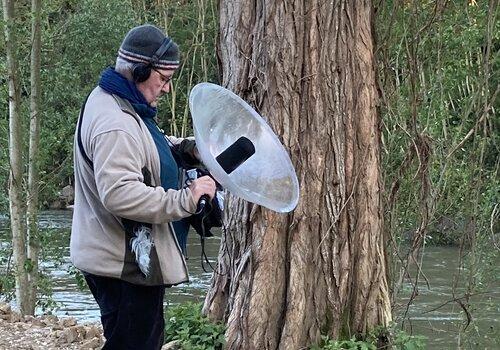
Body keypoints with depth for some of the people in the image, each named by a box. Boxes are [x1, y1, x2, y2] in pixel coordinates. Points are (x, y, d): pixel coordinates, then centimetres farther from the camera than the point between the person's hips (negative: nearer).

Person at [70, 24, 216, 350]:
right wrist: (185, 199, -32)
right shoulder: (114, 124, -25)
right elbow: (119, 194, -35)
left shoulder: (119, 105, 10)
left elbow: (141, 149, 29)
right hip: (125, 266, -11)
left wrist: (183, 147, 11)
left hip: (131, 258, 11)